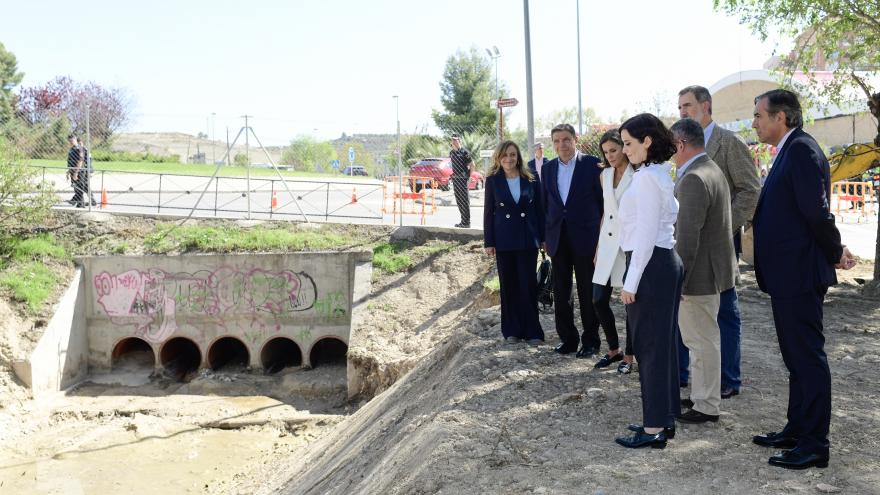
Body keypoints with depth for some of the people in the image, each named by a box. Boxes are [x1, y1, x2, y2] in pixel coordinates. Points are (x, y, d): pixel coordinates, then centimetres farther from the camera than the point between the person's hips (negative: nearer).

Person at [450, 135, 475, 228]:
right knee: (458, 200, 10)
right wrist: (453, 174, 15)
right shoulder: (451, 153, 12)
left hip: (463, 179, -8)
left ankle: (466, 222, -3)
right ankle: (463, 221, 18)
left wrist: (469, 176, -7)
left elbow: (472, 165, -7)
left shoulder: (464, 152, -9)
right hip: (455, 179, 8)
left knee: (464, 200, -6)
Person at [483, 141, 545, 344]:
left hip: (527, 238, 0)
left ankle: (532, 331, 8)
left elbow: (539, 210, 5)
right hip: (504, 240, 0)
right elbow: (488, 212, 1)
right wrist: (489, 242, -1)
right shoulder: (493, 180, 0)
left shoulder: (531, 180, 1)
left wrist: (543, 237, 3)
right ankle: (512, 330, 17)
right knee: (508, 285, 7)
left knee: (528, 284, -1)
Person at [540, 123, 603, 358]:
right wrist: (545, 237, 8)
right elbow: (545, 204, 12)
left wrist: (603, 236, -5)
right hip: (558, 239, 4)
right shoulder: (547, 168, 8)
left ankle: (590, 341, 17)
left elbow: (603, 200, -3)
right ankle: (568, 339, 22)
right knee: (560, 293, 9)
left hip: (585, 238, -4)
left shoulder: (592, 164, -5)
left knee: (588, 293, 5)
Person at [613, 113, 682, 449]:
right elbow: (674, 214, 20)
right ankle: (665, 418, 24)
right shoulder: (661, 174, 14)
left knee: (649, 345, -3)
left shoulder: (646, 178, -16)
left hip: (651, 266, -10)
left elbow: (645, 235, -19)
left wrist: (630, 282, -16)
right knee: (663, 342, 14)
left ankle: (654, 428, 4)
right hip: (667, 262, 10)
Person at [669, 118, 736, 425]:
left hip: (699, 272, -10)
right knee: (702, 339, 19)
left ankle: (707, 407, 11)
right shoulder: (711, 170, 12)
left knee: (702, 340, 0)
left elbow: (687, 236, -25)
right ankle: (702, 396, 31)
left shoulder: (694, 179, -22)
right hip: (710, 269, 10)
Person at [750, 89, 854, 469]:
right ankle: (797, 430, 29)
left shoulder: (801, 149, -16)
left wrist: (835, 253, -8)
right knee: (797, 356, 17)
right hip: (788, 276, 10)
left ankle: (814, 445, 7)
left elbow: (817, 211, -21)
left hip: (799, 275, -10)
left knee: (808, 356, -2)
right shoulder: (790, 151, 16)